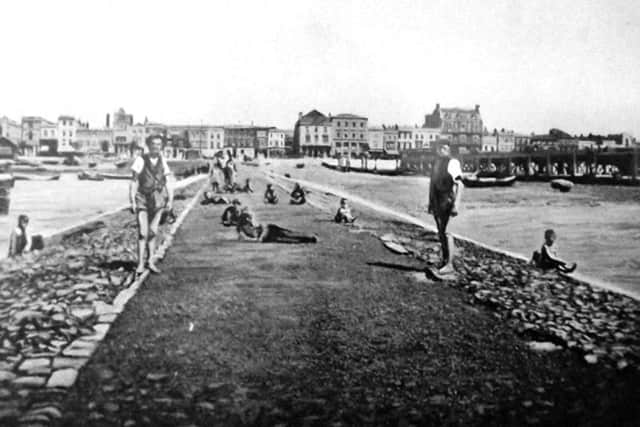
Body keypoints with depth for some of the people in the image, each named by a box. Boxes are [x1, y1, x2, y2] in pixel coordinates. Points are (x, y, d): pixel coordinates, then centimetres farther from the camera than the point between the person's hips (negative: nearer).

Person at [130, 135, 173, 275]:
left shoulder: (162, 161, 6)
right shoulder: (140, 160, -3)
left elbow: (167, 183, 9)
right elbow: (134, 182, -3)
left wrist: (170, 200, 0)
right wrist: (132, 201, -8)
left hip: (158, 200, 3)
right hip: (142, 199, -3)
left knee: (153, 231, 5)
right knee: (143, 232, -8)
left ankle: (151, 261, 16)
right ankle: (140, 264, -2)